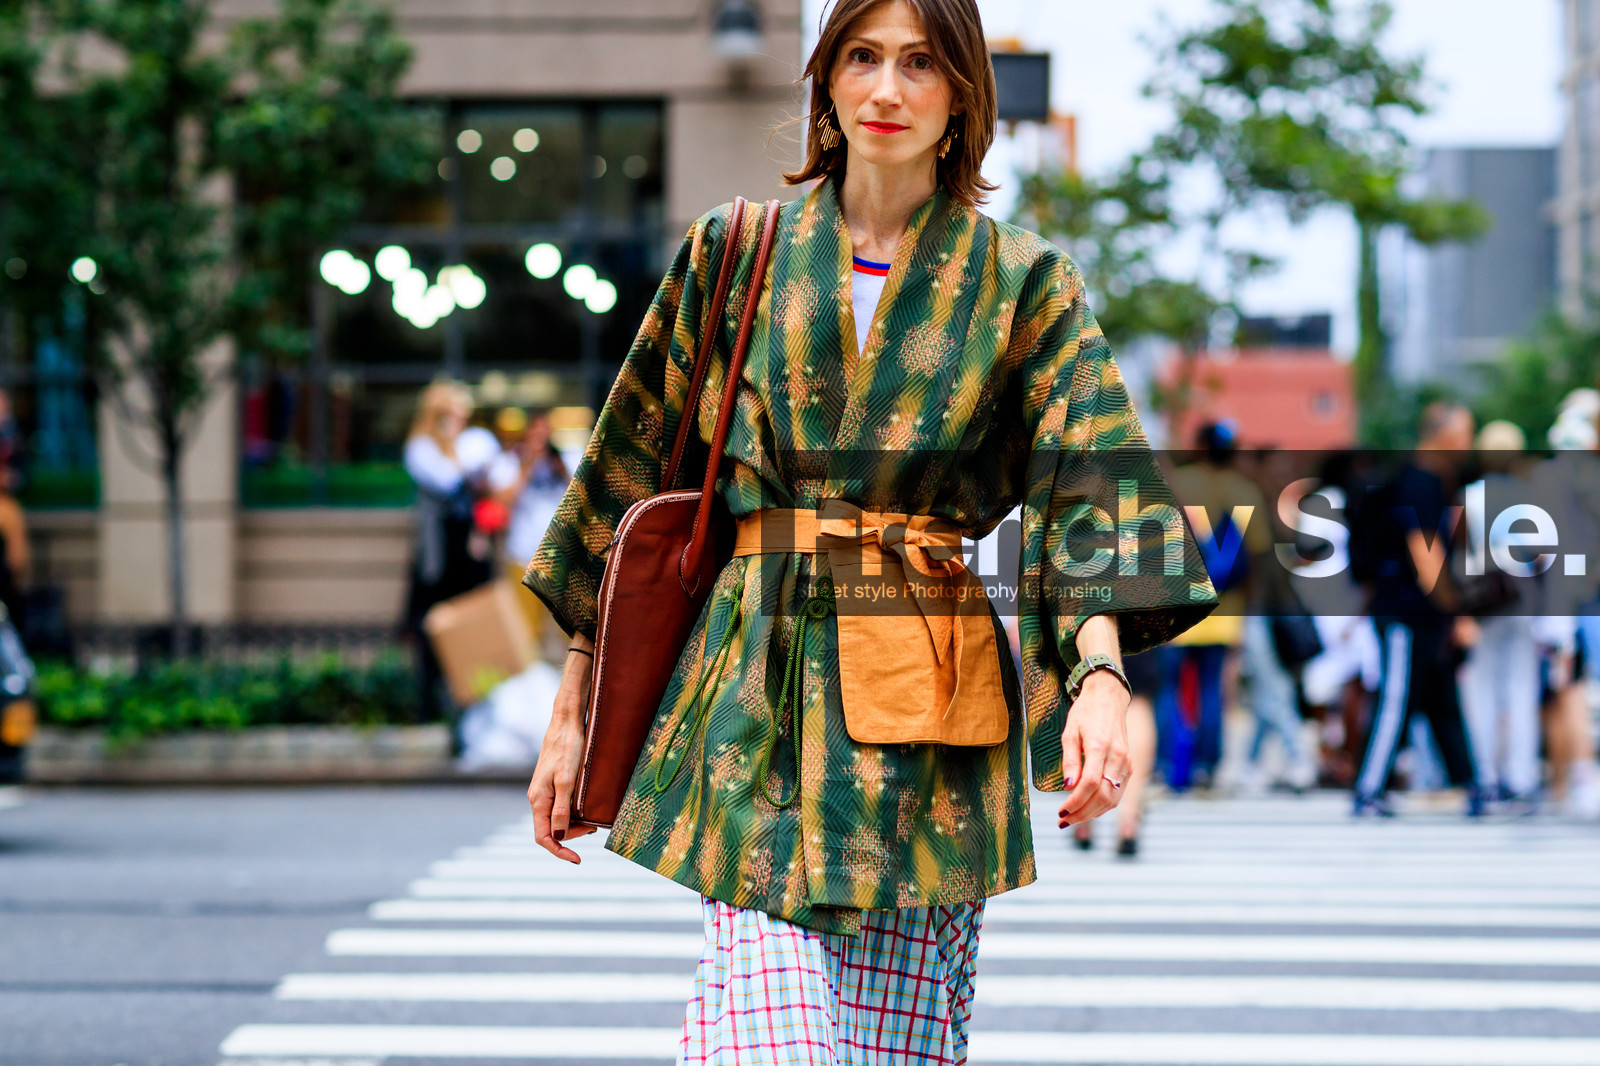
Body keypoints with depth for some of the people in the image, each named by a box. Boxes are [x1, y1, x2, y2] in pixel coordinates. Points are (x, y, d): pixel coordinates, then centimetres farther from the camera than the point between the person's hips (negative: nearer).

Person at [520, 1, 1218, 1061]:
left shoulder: (1023, 283, 7)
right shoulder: (735, 253, 10)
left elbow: (1093, 492, -5)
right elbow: (635, 476, 12)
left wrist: (1101, 673, -24)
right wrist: (572, 714, 10)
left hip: (933, 709, 0)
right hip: (756, 700, 0)